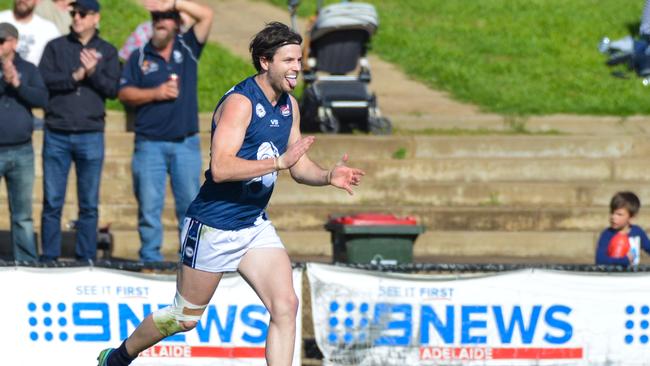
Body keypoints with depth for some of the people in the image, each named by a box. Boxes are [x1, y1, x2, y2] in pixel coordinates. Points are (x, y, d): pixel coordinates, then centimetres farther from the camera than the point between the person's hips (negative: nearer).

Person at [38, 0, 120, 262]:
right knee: (52, 202, 0)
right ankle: (49, 258, 6)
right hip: (57, 134, 0)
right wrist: (75, 77, -12)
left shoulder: (107, 52, 9)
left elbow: (113, 89, -2)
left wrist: (93, 72, -16)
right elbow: (43, 80, -5)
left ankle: (86, 259, 10)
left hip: (91, 135, 0)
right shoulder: (56, 47, 8)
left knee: (89, 204, 4)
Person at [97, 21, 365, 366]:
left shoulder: (289, 105, 6)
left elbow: (298, 166, 14)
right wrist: (279, 161, -33)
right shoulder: (240, 102, -20)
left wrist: (329, 176, -5)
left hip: (255, 226, 7)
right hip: (213, 228, -7)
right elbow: (221, 168, -30)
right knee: (185, 317, 8)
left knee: (285, 306, -11)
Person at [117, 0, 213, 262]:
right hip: (149, 144, 0)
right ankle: (150, 260, 4)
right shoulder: (139, 57, 8)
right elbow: (124, 93, 2)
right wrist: (155, 94, -11)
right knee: (149, 206, -1)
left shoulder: (187, 48, 9)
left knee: (190, 204, 2)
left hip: (186, 143, 1)